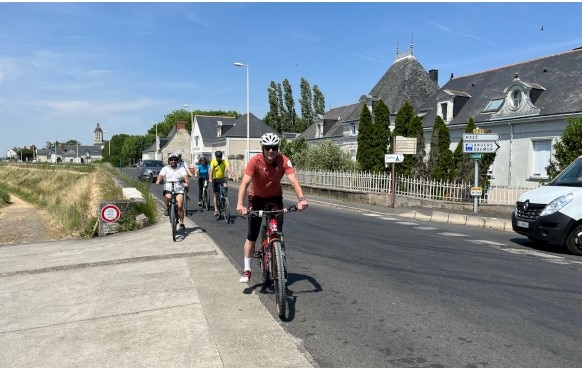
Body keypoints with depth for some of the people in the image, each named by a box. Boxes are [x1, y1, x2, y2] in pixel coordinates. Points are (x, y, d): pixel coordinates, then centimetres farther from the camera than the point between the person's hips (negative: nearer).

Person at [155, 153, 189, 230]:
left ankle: (182, 223, 0)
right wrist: (158, 181, -26)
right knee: (167, 197, -34)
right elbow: (160, 175, -5)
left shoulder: (181, 169, 10)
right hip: (168, 189, 0)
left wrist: (186, 182, -28)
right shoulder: (165, 168, 12)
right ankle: (167, 208, -1)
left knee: (180, 206, -13)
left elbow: (185, 176, -7)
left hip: (179, 190, 0)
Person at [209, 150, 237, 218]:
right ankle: (216, 210, 8)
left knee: (226, 186, -31)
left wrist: (233, 176, -41)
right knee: (216, 195, 1)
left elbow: (229, 169, -25)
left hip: (222, 178, 1)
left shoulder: (224, 161, -11)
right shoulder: (213, 162, -12)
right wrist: (210, 178, -43)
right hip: (215, 179, 0)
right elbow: (211, 170, -26)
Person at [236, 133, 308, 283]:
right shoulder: (255, 161, -26)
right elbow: (244, 183, -34)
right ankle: (247, 269, 9)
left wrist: (302, 199, -50)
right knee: (252, 235, -4)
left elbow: (293, 180, -33)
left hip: (275, 198, 1)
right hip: (257, 198, -1)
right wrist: (240, 204, -49)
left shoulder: (284, 161, -22)